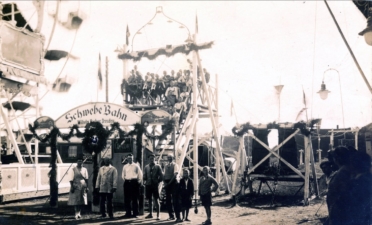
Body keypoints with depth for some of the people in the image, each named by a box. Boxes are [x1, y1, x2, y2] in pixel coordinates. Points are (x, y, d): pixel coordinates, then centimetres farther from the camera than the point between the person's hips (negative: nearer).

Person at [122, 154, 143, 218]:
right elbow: (123, 175, 21)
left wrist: (139, 181, 1)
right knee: (127, 199, 2)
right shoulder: (125, 166, 12)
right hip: (127, 182, 3)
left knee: (135, 198, -2)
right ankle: (128, 213, 10)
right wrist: (125, 180, 11)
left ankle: (135, 213, 3)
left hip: (134, 182, -3)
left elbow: (140, 174, 5)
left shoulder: (136, 166, 3)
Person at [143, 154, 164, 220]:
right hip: (148, 185, 3)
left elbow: (161, 176, 1)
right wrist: (145, 181, -7)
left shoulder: (157, 167, 1)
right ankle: (150, 214, 20)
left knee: (156, 200, -3)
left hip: (155, 185, -3)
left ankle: (158, 215, 0)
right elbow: (144, 176, 10)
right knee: (149, 199, 10)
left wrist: (158, 182, -8)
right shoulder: (146, 167, 8)